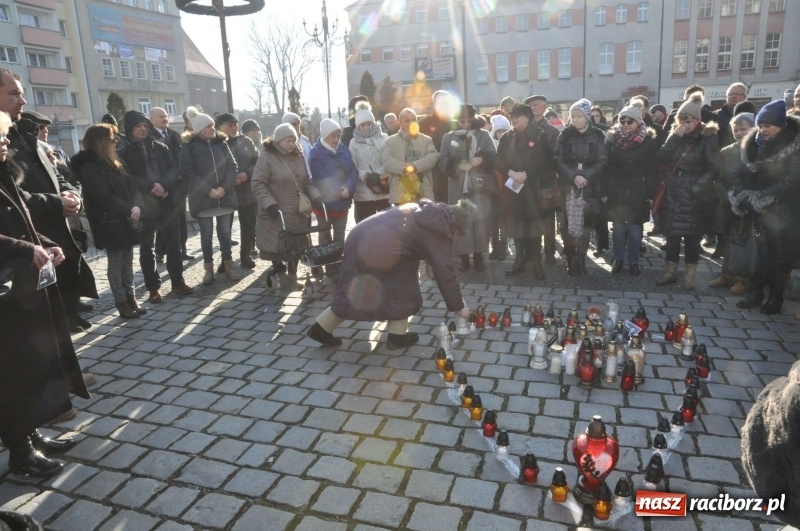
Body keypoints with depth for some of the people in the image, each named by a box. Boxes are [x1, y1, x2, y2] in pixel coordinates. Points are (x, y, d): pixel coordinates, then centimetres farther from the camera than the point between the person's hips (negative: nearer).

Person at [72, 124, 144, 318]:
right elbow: (103, 196, -17)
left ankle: (130, 298, 19)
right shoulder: (89, 167, -9)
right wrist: (128, 210, -17)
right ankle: (122, 302, 7)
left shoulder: (115, 164, 15)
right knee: (116, 264, 0)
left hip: (126, 221, 7)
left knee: (127, 262, 11)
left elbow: (132, 186, 7)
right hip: (109, 224, -7)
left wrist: (137, 206, -11)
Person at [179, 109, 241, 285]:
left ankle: (229, 266, 18)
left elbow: (233, 167, 3)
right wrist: (208, 190, -18)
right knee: (206, 235, 3)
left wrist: (225, 187, -12)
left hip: (224, 197, 3)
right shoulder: (188, 147, -3)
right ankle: (209, 269, 14)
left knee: (225, 232, 8)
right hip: (202, 199, -3)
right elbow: (188, 173, -10)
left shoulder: (221, 143, 8)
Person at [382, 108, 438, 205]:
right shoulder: (390, 141, 11)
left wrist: (415, 166, -18)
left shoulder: (426, 140, 16)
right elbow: (387, 162, -5)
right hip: (400, 195, -2)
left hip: (424, 193, 2)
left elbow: (433, 157, -2)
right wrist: (404, 169, -21)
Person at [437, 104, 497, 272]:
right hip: (458, 187, 0)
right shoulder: (448, 137, 8)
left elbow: (494, 156, 5)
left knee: (480, 220, 0)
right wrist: (457, 165, -15)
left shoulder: (483, 135, 7)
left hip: (480, 186, 0)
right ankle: (464, 257, 9)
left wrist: (482, 158, -15)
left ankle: (479, 256, 10)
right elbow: (442, 161, 2)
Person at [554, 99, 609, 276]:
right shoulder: (565, 135, 5)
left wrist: (585, 176, -17)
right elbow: (559, 161, -2)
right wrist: (573, 176, -16)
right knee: (569, 225, -3)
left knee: (585, 225, 1)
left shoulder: (597, 135, 3)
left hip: (590, 187, 0)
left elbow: (602, 161, -2)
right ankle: (571, 262, 8)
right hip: (568, 187, 0)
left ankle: (580, 261, 11)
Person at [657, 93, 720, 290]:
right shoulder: (675, 134, 8)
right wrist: (675, 137, -15)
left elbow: (713, 169, -9)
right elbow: (662, 158, -6)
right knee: (672, 234, 7)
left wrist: (696, 188, -17)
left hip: (694, 195, -4)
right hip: (673, 193, 4)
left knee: (691, 236, 2)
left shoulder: (708, 137, -7)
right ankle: (671, 272, 18)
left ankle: (689, 275, 13)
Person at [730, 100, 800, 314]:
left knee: (779, 254, 1)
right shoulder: (753, 145, 6)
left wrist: (760, 197, -21)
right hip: (756, 211, 4)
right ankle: (755, 291, 16)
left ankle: (775, 297, 13)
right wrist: (743, 195, -15)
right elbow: (740, 173, 2)